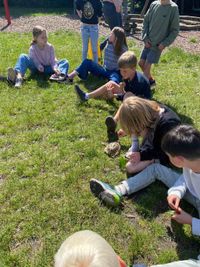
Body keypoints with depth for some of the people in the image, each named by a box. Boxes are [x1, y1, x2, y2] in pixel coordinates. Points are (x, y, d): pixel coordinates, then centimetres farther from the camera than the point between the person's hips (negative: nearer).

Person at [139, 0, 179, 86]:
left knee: (147, 65, -5)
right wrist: (145, 38, -2)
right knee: (141, 63, 9)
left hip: (158, 44, -5)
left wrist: (164, 44, -14)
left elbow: (175, 30, -8)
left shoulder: (173, 8, -12)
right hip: (148, 42, 5)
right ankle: (151, 81, 31)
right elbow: (146, 21, 9)